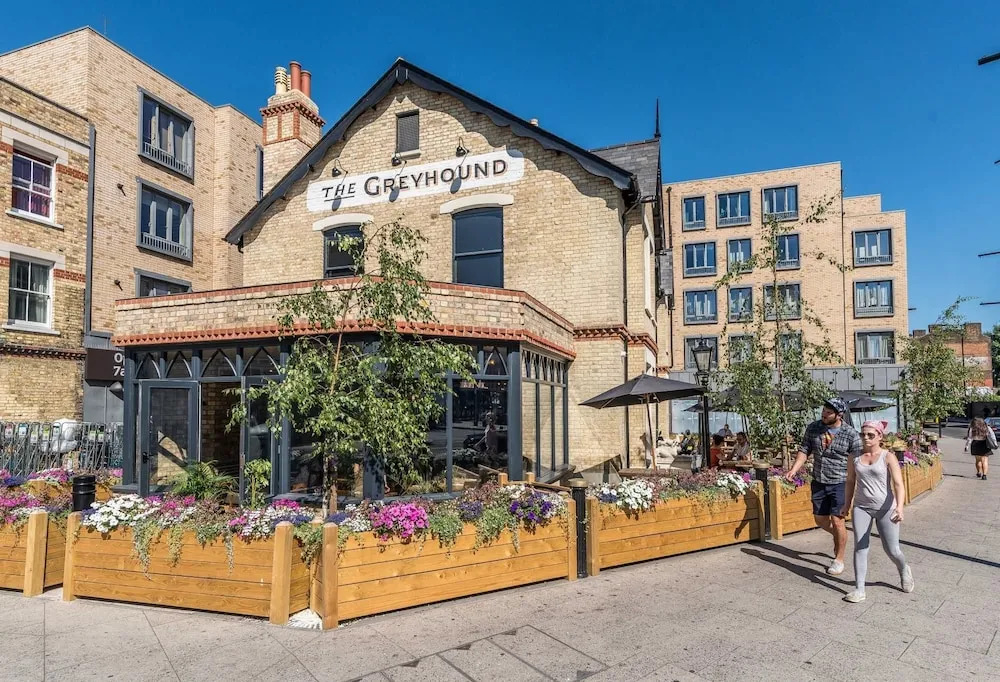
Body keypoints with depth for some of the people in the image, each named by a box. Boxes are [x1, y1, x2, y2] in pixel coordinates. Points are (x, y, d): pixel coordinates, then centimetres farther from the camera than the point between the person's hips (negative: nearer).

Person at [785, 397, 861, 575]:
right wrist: (794, 469, -10)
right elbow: (804, 450, 2)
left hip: (840, 483, -4)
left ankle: (839, 560, 15)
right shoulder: (813, 428, -2)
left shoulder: (851, 434, -13)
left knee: (837, 520, -4)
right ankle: (839, 537, 45)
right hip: (819, 482, 4)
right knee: (821, 520, 13)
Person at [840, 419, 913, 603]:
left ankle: (904, 570, 42)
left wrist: (899, 507, -29)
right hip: (861, 508, 3)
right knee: (860, 548, -1)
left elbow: (898, 484, -15)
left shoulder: (888, 457, -8)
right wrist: (847, 505, 19)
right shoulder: (854, 458, 2)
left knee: (892, 550, 7)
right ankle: (859, 590, 4)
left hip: (885, 509, -3)